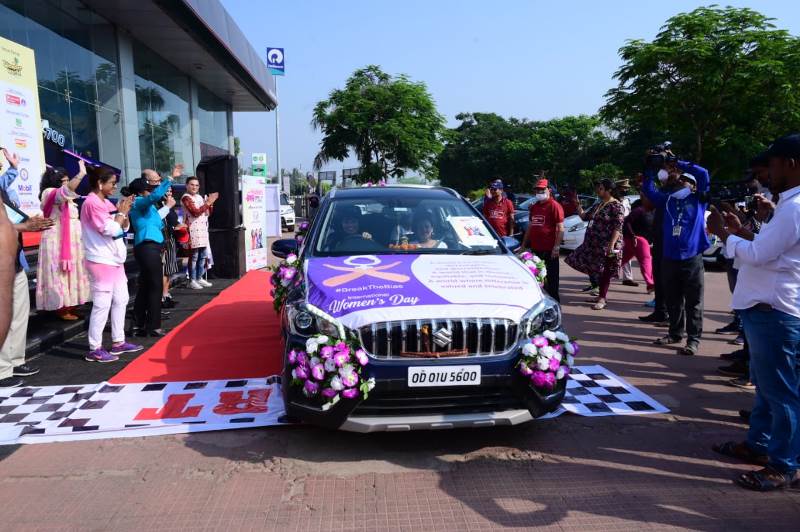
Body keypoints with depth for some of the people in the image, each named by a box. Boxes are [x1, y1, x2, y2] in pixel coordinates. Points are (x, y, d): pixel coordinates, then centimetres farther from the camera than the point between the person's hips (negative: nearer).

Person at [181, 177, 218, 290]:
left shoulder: (200, 197, 17)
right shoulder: (186, 198, -8)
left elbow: (208, 213, 18)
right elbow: (195, 212, -19)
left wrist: (211, 203, 2)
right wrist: (208, 202, -15)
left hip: (203, 230, 8)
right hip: (193, 230, -8)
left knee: (203, 256, 11)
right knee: (194, 256, -5)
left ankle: (200, 278, 20)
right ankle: (192, 280, 0)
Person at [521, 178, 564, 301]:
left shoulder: (554, 206, -7)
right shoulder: (533, 207, 16)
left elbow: (560, 229, -12)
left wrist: (557, 246, -17)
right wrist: (524, 244, 18)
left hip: (549, 249, -7)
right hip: (535, 248, 7)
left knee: (551, 277, 1)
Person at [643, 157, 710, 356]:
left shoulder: (699, 200, 4)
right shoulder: (668, 200, 14)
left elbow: (703, 174, -7)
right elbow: (649, 189, 17)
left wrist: (679, 164, -5)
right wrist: (651, 168, 6)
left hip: (692, 259, -4)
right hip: (669, 258, 4)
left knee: (693, 302, 0)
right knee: (673, 301, 13)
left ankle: (693, 339, 5)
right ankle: (675, 333, 25)